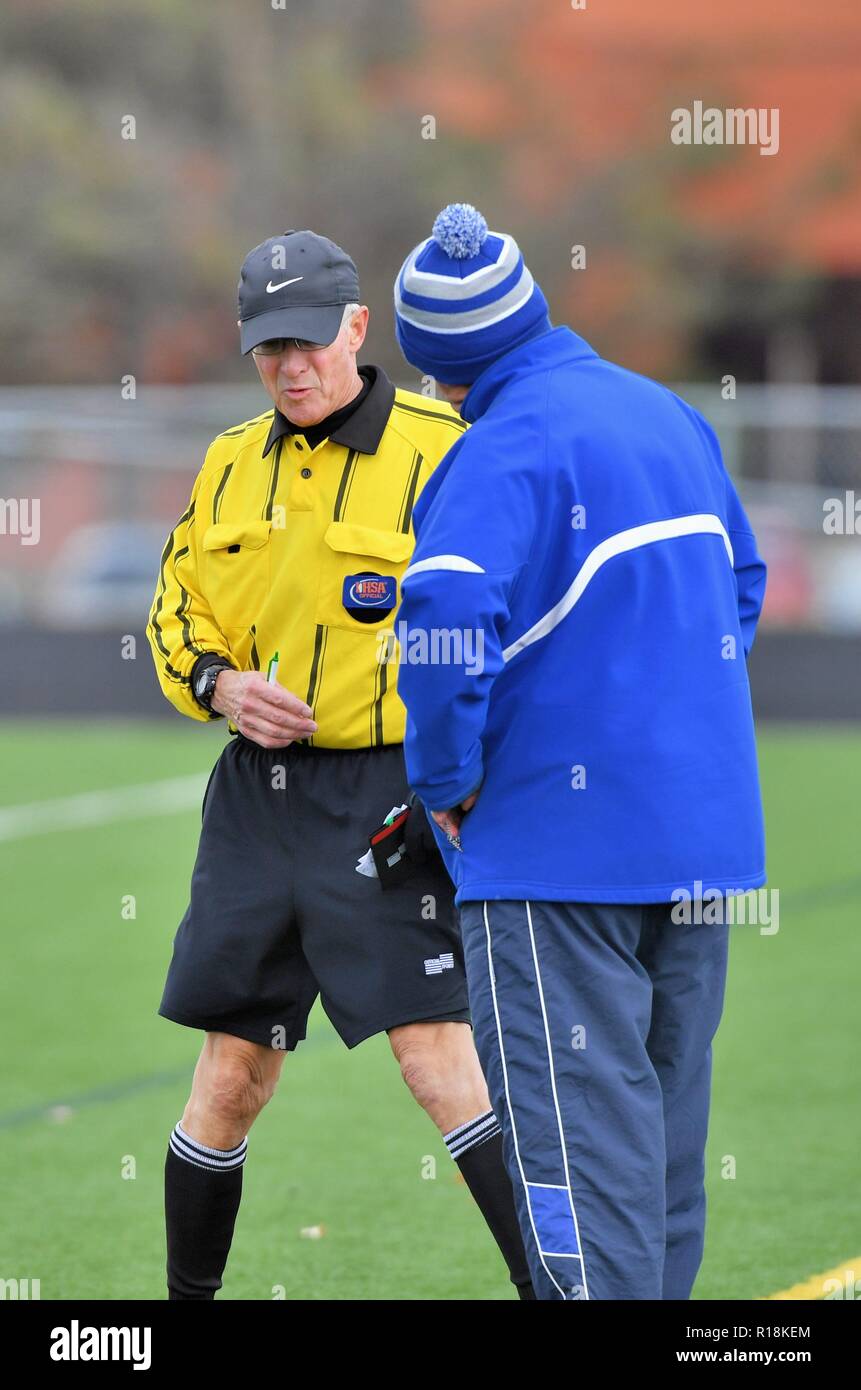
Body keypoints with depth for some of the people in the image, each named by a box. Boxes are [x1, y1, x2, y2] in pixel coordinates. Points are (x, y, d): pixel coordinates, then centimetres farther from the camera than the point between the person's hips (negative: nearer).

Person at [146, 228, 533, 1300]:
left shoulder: (441, 450, -7)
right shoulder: (230, 464, 11)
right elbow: (175, 610, 21)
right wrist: (218, 684, 0)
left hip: (387, 798, -5)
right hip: (257, 796, 5)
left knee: (439, 1060, -15)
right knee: (229, 1080, 10)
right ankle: (185, 1298, 22)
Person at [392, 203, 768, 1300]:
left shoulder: (504, 448, -14)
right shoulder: (669, 416, 12)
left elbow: (446, 613, -28)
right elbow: (742, 582, 25)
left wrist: (444, 779, -15)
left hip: (557, 837, -8)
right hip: (707, 829, 8)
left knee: (575, 1125, -7)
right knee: (666, 1111, 16)